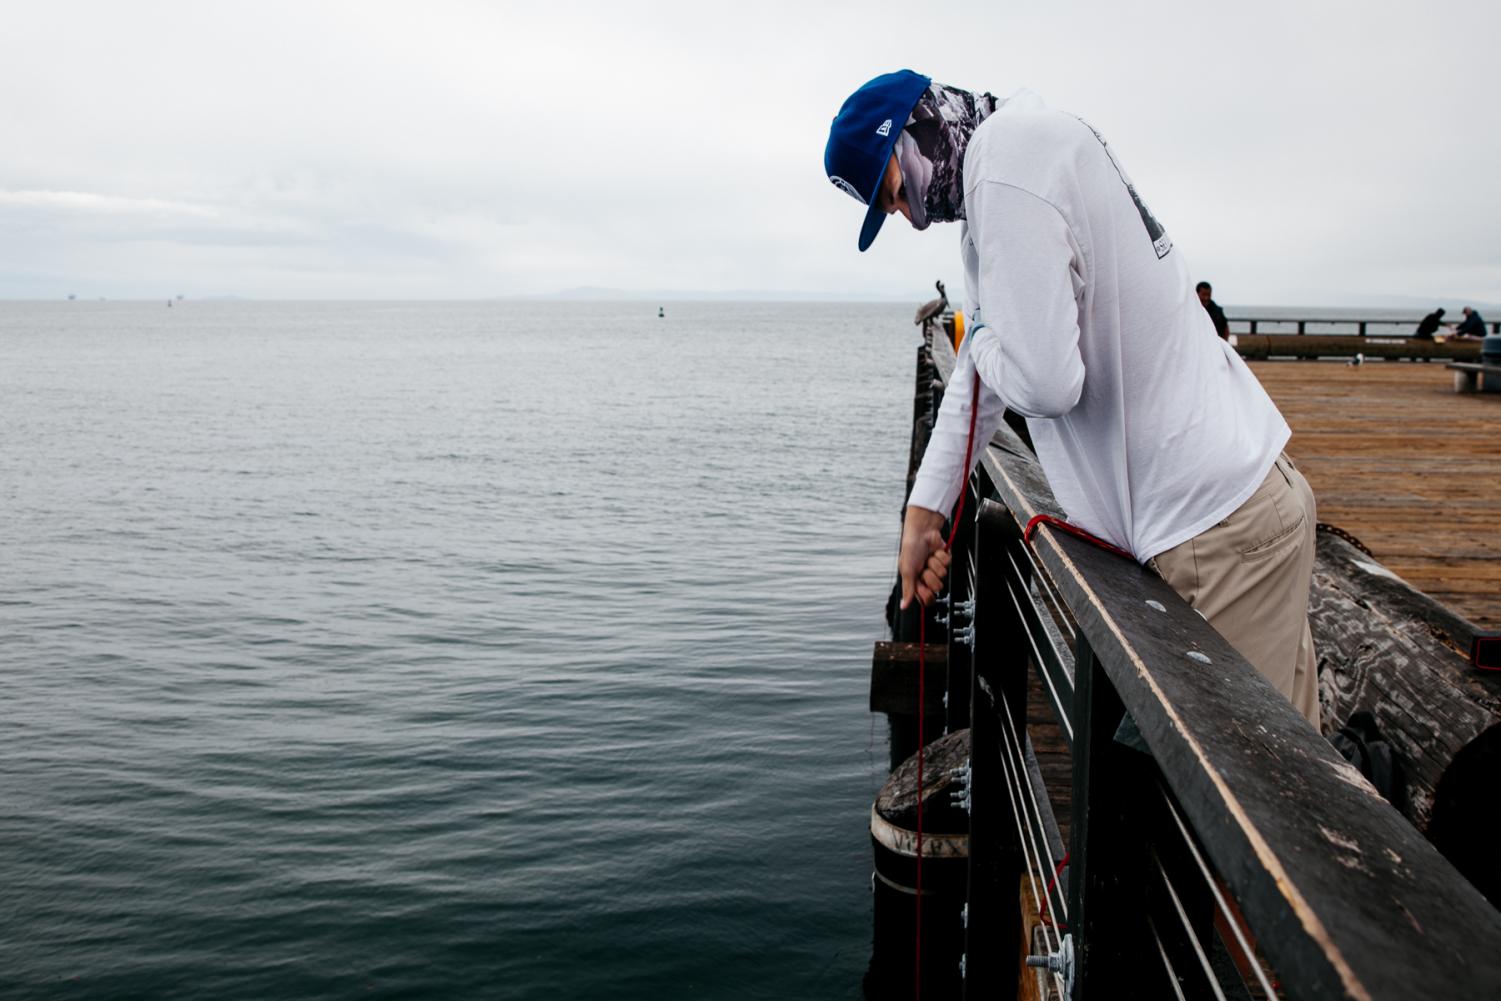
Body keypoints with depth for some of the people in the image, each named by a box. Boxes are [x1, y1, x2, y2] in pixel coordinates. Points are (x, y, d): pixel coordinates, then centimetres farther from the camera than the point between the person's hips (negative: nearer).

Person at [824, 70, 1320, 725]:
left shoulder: (1010, 146, -15)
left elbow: (1044, 378, -25)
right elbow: (982, 373, 23)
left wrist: (982, 343, -1)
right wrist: (923, 512, 24)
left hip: (1220, 530, -10)